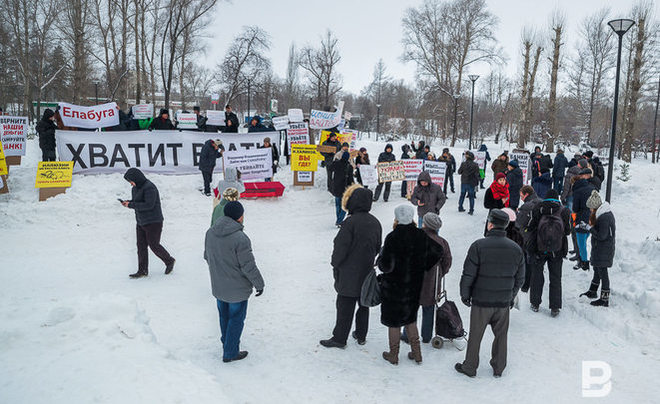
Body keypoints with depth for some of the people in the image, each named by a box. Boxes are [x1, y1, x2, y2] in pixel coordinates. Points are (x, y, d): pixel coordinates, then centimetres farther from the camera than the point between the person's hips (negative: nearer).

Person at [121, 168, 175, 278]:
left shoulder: (149, 187, -18)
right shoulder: (135, 188, 10)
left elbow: (149, 205, -25)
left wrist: (131, 205, -21)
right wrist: (127, 202, -2)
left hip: (153, 222, -9)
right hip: (141, 223, 9)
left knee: (154, 245, -1)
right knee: (141, 246, 6)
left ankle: (169, 261, 21)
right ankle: (142, 271, 12)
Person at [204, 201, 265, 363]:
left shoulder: (210, 233, -4)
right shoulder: (240, 238, -27)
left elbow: (207, 257, 10)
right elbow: (249, 266, -22)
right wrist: (259, 284, -7)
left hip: (218, 287, 7)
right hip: (237, 289, -7)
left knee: (224, 317, 23)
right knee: (236, 319, 10)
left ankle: (227, 344, 41)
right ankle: (230, 353, 21)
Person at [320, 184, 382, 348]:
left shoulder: (350, 222, -21)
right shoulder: (375, 222, 1)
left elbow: (341, 247, -18)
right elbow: (378, 248, 11)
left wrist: (335, 264, -2)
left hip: (349, 274, -6)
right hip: (367, 273, 6)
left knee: (345, 307, 4)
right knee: (363, 304, 18)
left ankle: (339, 339, 15)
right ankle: (361, 335, 30)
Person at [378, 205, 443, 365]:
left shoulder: (393, 238, -22)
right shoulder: (421, 236, -6)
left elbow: (386, 266, -24)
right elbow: (438, 251, 5)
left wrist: (382, 255, -3)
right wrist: (423, 268, 12)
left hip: (394, 287, -5)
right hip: (414, 286, 5)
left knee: (393, 321, 12)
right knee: (410, 318, 23)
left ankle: (393, 355, 25)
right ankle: (416, 353, 27)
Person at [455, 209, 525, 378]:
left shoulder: (479, 246, -15)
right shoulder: (516, 249, -1)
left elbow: (468, 274, -12)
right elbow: (520, 278, 7)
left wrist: (465, 295, 2)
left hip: (481, 302, -3)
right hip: (504, 303, 4)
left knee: (475, 336, 10)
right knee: (501, 336, 18)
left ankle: (469, 367, 23)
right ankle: (498, 368, 31)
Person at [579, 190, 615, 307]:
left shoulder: (604, 217, -25)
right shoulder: (607, 213, 6)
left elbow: (602, 236, -25)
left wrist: (590, 228, -17)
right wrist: (587, 227, 4)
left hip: (603, 250, -10)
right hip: (599, 249, 10)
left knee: (602, 272, -1)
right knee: (597, 270, 22)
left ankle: (604, 300, 9)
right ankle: (592, 292, 38)